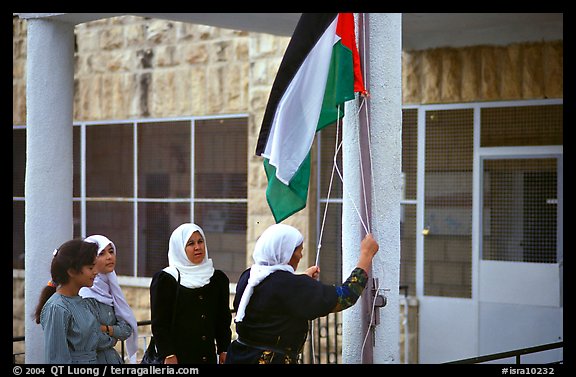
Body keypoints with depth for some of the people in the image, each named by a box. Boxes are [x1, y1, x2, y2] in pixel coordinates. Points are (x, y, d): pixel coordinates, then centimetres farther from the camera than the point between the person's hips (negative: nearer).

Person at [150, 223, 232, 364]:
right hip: (178, 356, -4)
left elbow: (223, 319, 14)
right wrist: (168, 355, -11)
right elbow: (159, 322, -4)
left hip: (208, 356, 4)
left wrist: (224, 350, 7)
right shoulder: (164, 279, -1)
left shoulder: (218, 278, 11)